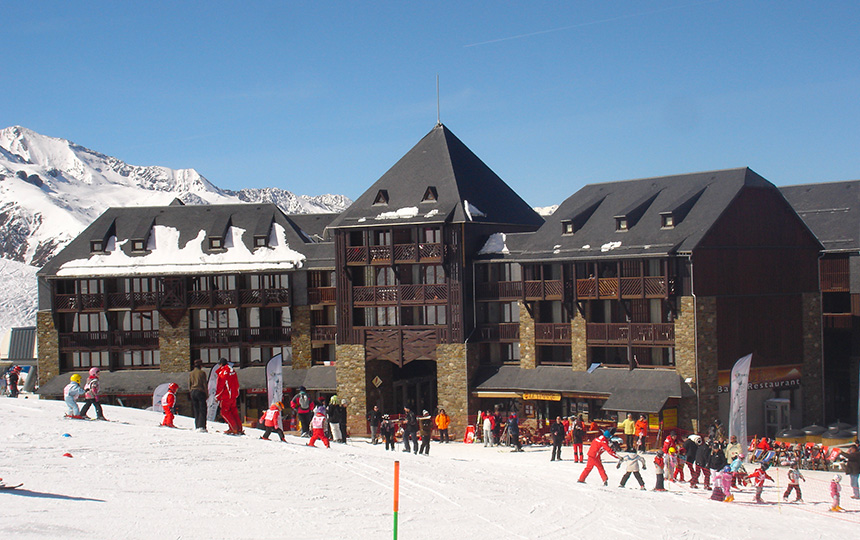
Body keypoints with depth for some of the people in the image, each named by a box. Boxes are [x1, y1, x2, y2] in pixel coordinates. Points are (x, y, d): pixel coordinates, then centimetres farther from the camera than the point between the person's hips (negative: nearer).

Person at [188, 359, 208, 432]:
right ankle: (201, 426, -16)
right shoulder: (202, 373, -6)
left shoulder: (190, 373, 10)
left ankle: (197, 426, 7)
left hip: (192, 392, 5)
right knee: (202, 410, -4)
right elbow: (205, 384, -6)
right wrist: (207, 394, 0)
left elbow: (189, 385, 13)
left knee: (196, 410, 10)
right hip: (200, 392, -5)